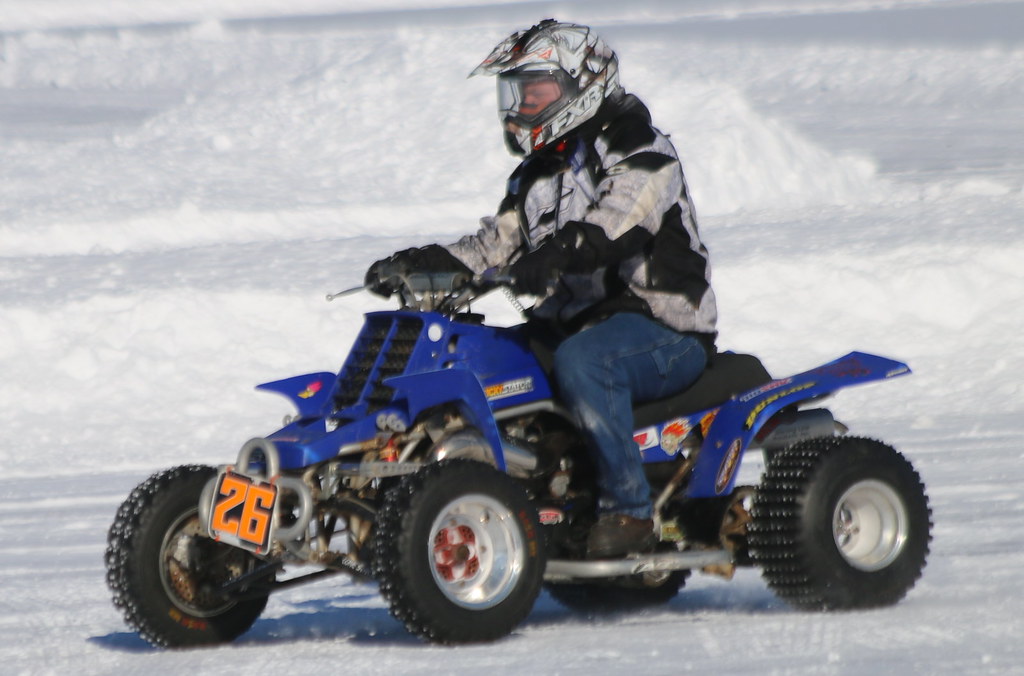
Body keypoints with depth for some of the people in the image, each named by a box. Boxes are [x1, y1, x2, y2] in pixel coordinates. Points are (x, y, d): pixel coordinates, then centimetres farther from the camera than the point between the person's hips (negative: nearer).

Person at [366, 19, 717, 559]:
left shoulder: (640, 154, -7)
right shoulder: (538, 176, 20)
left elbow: (620, 218, -27)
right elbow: (495, 245, 15)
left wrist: (559, 251, -47)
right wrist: (419, 264, -2)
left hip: (663, 329, -8)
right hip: (572, 325, 8)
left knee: (581, 361, -39)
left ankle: (628, 509, -35)